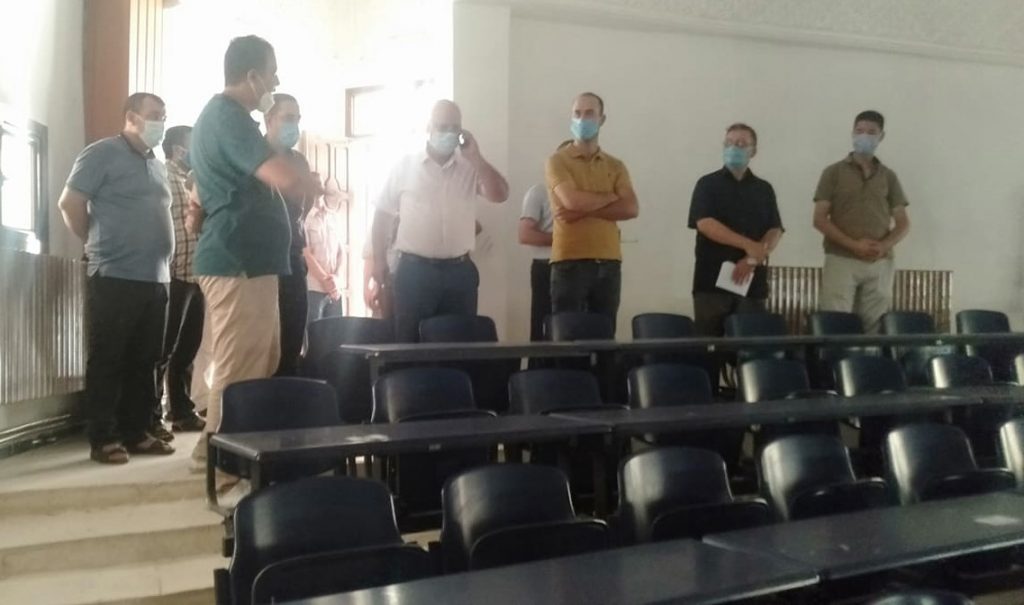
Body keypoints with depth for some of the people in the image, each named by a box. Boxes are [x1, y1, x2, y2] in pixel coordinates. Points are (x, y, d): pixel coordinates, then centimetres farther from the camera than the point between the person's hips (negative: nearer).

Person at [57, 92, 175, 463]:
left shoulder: (157, 166, 19)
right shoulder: (103, 153, -3)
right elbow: (70, 203, -7)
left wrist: (160, 261, 14)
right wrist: (95, 243, 3)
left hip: (156, 280, 7)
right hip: (115, 278, -7)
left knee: (145, 361, 9)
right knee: (107, 361, -2)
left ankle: (136, 433, 17)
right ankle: (103, 439, 4)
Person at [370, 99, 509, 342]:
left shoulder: (471, 167, 6)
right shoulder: (405, 165, 2)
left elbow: (500, 194, -8)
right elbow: (383, 213, 6)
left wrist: (475, 157, -11)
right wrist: (379, 260, 3)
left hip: (459, 271, 2)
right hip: (414, 270, -2)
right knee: (410, 343, 2)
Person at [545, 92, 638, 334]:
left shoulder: (615, 165, 15)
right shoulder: (557, 161, 3)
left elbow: (631, 208, 0)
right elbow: (572, 200, -14)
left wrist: (585, 210, -10)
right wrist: (611, 197, 1)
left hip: (608, 262, 4)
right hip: (569, 261, -4)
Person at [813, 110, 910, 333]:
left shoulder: (889, 176, 13)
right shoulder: (834, 172, 6)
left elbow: (903, 223, 11)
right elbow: (819, 219, -1)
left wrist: (884, 245, -10)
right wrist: (854, 245, -13)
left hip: (879, 264, 3)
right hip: (841, 260, -2)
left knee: (875, 328, 1)